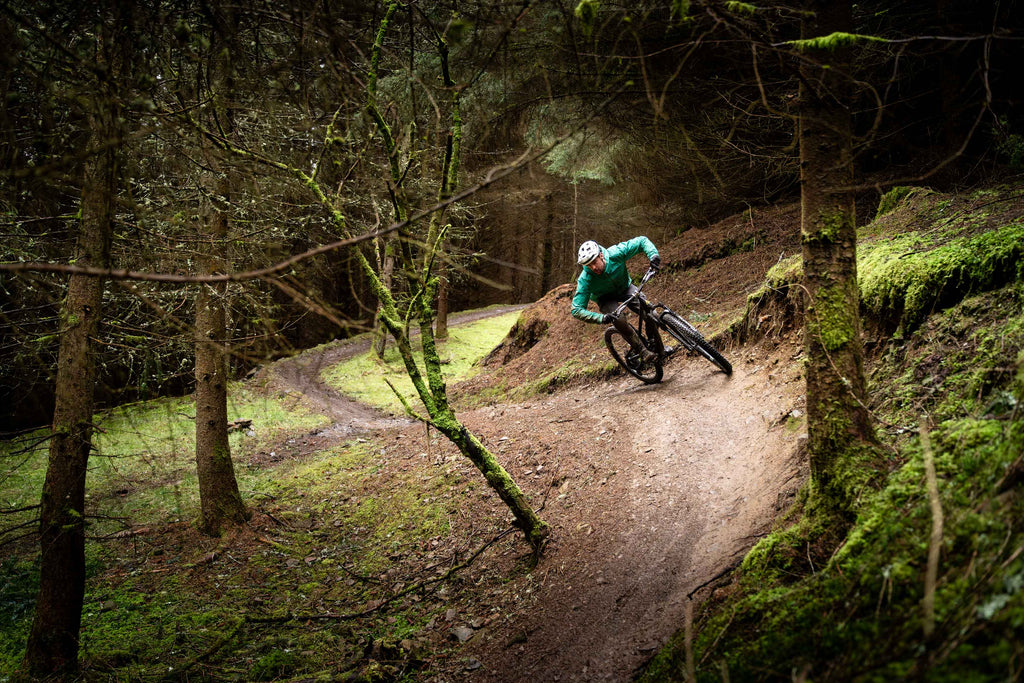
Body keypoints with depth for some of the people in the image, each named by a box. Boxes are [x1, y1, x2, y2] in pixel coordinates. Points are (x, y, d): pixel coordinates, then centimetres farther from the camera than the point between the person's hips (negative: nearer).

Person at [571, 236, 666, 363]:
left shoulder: (615, 254, -34)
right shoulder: (585, 280, -35)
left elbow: (641, 241, -23)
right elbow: (576, 310, -33)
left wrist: (653, 255, -42)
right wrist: (601, 318, -46)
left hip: (624, 288, 2)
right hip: (605, 298, -2)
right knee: (619, 321, -33)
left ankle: (659, 347, 5)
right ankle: (643, 351, -16)